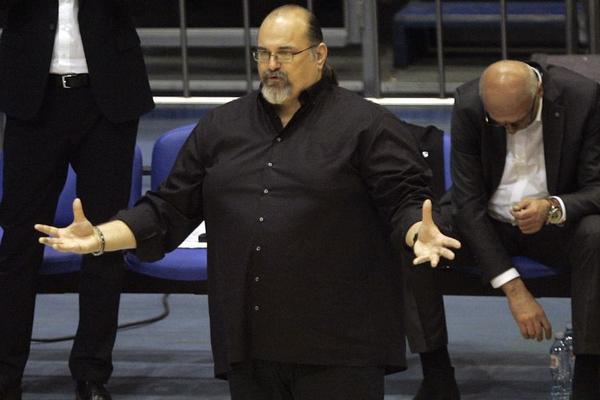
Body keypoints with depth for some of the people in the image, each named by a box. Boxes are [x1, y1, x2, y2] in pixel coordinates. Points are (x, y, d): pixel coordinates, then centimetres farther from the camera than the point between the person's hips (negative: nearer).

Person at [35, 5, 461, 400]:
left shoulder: (366, 125, 1)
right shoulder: (221, 127, 16)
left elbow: (405, 200, -6)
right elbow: (168, 212, 17)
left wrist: (418, 233, -28)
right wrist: (100, 238, 5)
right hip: (249, 348, 5)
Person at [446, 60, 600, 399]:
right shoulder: (468, 104, -17)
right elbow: (468, 202, -18)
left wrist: (553, 208, -40)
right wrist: (514, 290, -25)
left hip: (557, 223, -1)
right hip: (487, 225, 1)